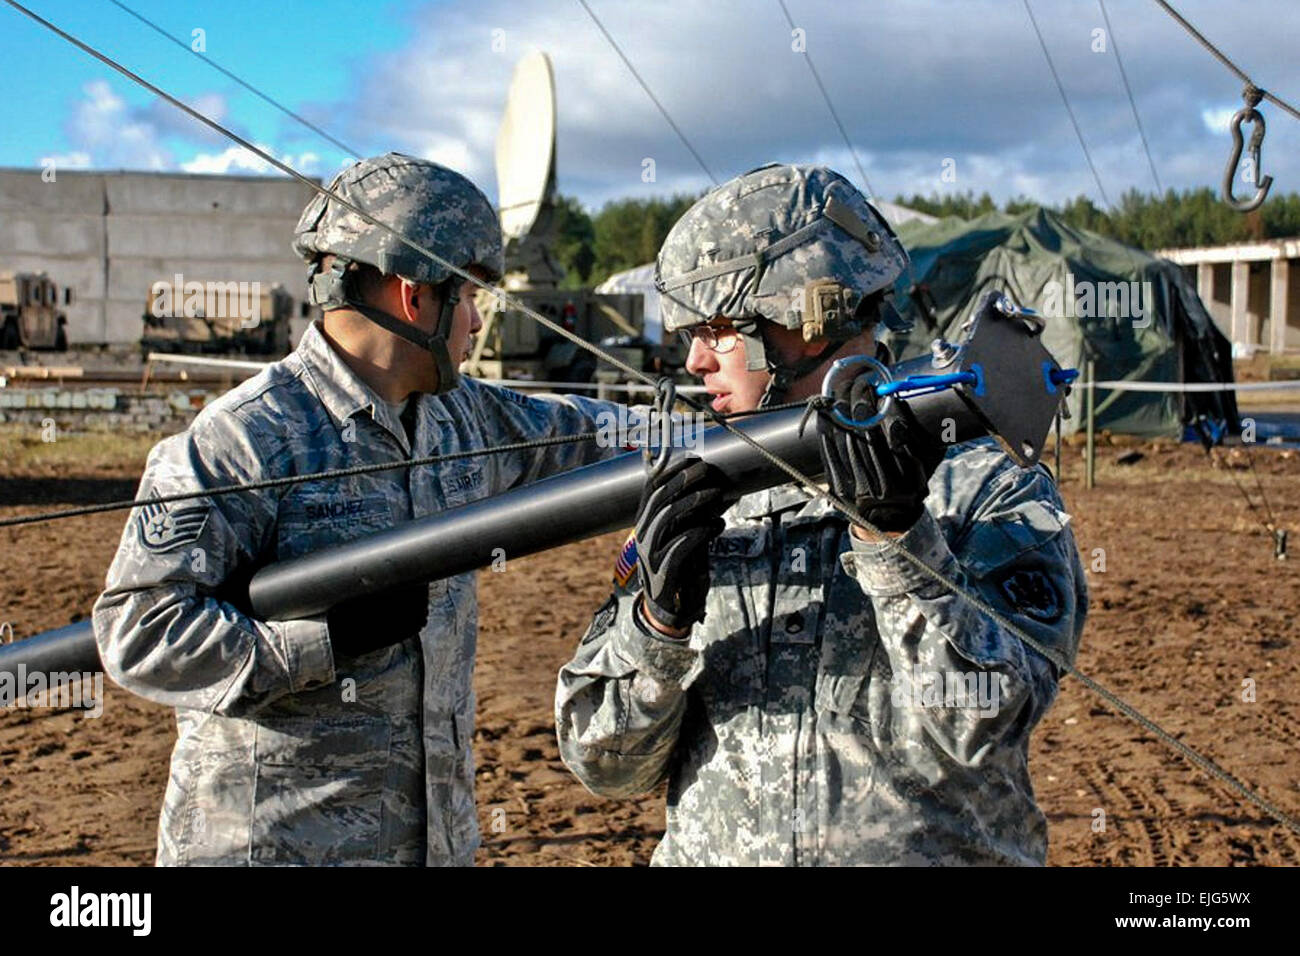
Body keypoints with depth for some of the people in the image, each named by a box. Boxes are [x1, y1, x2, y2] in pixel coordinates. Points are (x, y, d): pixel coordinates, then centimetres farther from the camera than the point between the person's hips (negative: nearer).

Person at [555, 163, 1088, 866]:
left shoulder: (994, 495, -2)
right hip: (710, 851, 3)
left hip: (921, 850, -2)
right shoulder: (698, 500, 6)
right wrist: (660, 619, -13)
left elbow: (976, 739, -14)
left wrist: (894, 535, -22)